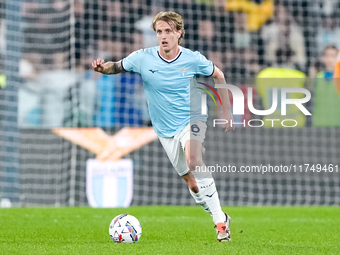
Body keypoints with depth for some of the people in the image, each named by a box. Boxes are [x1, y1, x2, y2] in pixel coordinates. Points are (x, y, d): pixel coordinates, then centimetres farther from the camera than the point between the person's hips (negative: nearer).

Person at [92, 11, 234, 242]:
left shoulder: (193, 59, -12)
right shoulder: (143, 58, -10)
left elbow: (218, 75, 5)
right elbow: (117, 67, 3)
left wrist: (227, 110, 4)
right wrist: (103, 67, -22)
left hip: (192, 120, -3)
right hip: (166, 130, 3)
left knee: (193, 160, -31)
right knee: (191, 180, 7)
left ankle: (220, 219, -28)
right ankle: (220, 220, 27)